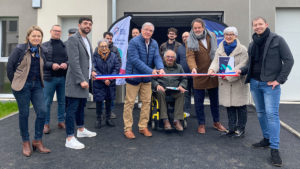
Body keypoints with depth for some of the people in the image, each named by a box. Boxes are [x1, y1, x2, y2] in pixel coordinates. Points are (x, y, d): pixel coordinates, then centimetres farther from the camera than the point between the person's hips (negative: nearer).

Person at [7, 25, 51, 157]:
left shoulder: (43, 51, 7)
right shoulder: (20, 49, -6)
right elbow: (10, 66, -2)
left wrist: (40, 81, 11)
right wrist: (15, 83, 1)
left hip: (37, 85, 4)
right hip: (22, 86, -4)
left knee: (42, 111, -4)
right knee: (24, 114, 3)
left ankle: (37, 141, 12)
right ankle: (25, 143, 18)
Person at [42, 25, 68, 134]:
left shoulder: (65, 46, 10)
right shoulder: (45, 45, 3)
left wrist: (66, 64, -13)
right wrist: (51, 65, -18)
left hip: (63, 78, 3)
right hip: (49, 78, -2)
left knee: (62, 101, 11)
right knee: (47, 102, 3)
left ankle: (61, 121, 24)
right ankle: (46, 123, 14)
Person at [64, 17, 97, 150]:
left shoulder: (87, 40, 17)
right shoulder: (73, 39, -12)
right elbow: (74, 62, -20)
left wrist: (91, 71, 16)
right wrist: (81, 80, -22)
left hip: (84, 79, 9)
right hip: (75, 81, -9)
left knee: (81, 106, 20)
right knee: (72, 109, -5)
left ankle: (81, 130, 35)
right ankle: (70, 139, 1)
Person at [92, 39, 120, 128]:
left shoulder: (113, 55, 0)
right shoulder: (95, 56, -8)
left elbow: (117, 68, -3)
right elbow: (94, 70, -12)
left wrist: (110, 79, -13)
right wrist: (104, 80, -17)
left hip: (110, 83, 3)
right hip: (98, 83, -2)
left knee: (109, 101, 12)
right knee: (99, 101, 3)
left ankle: (108, 118, 27)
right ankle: (98, 119, 20)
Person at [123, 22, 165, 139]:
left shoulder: (154, 44, 6)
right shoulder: (134, 42, -14)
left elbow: (157, 57, -4)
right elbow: (135, 60, -22)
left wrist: (161, 68, -27)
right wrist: (150, 70, -28)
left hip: (147, 78, 6)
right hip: (133, 76, -6)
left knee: (146, 102, 9)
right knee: (129, 102, 1)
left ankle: (143, 127, 22)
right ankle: (127, 129, 11)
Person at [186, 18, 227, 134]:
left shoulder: (212, 36, 6)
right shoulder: (190, 41, -5)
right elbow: (190, 56, -17)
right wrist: (193, 67, -35)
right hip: (199, 75, -3)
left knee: (214, 99, 14)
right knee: (199, 101, 4)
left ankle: (216, 122, 30)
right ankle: (201, 124, 18)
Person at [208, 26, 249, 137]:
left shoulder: (242, 49, -4)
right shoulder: (220, 49, 11)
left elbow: (242, 65, -12)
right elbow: (216, 61, 1)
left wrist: (229, 75, -20)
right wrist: (212, 69, -21)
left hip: (238, 82, -4)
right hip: (225, 82, 4)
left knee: (240, 106, 2)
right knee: (229, 106, 11)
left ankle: (241, 129, 16)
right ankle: (232, 129, 22)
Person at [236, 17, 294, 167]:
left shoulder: (277, 40, -5)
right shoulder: (252, 44, 13)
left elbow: (289, 60, -6)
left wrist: (279, 80, -11)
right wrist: (242, 70, -1)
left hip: (270, 84, -6)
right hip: (254, 83, 6)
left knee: (272, 114, -9)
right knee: (260, 113, 13)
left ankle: (274, 149, -4)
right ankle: (266, 139, 28)